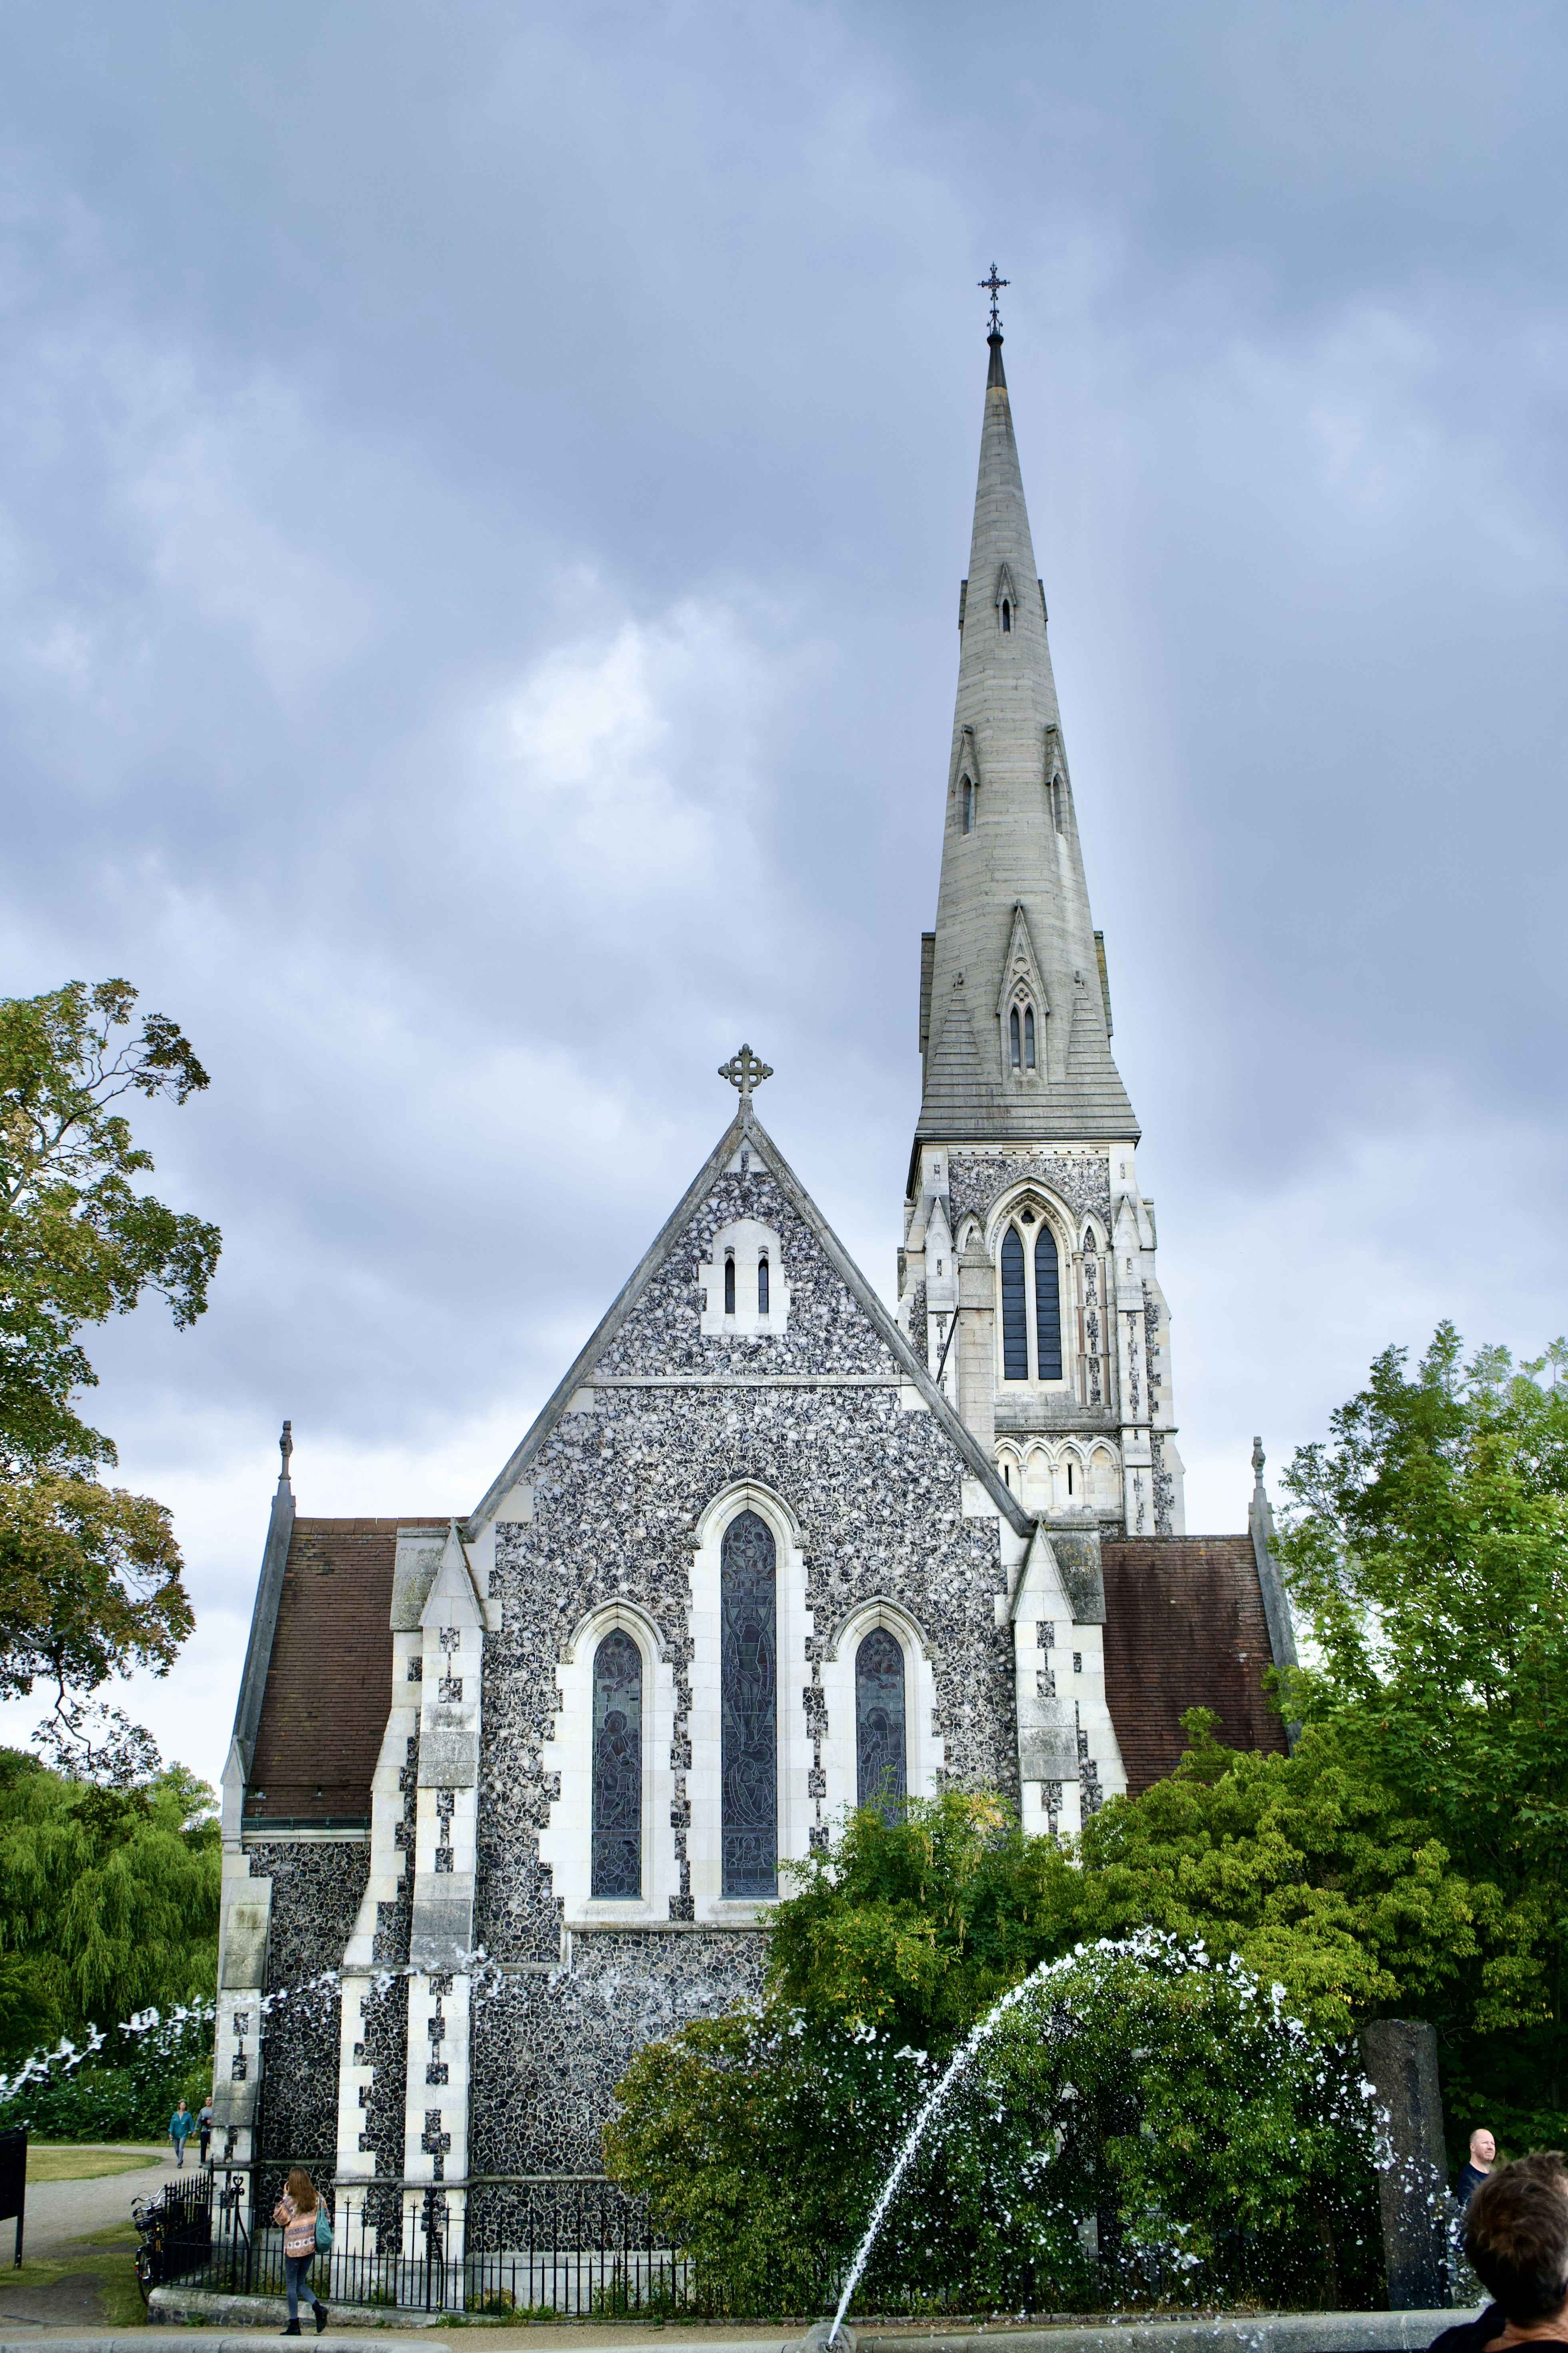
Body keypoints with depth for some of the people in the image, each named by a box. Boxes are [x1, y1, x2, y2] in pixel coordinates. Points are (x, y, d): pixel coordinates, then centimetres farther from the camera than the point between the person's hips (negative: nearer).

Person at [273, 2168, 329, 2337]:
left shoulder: (291, 2202, -15)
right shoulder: (316, 2199, 1)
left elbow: (279, 2218, -8)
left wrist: (284, 2198, -7)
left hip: (294, 2247, -5)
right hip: (311, 2246, 5)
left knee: (291, 2285, 5)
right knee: (301, 2283, 18)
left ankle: (294, 2325, 4)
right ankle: (318, 2307, -5)